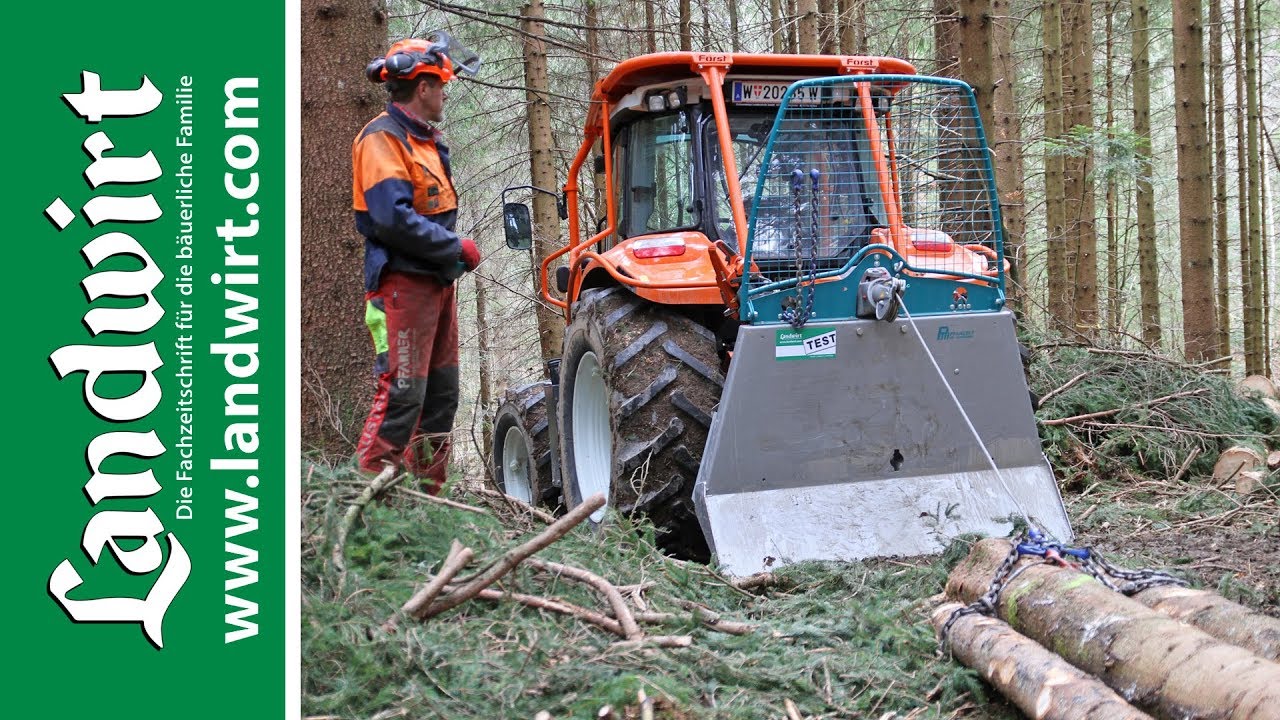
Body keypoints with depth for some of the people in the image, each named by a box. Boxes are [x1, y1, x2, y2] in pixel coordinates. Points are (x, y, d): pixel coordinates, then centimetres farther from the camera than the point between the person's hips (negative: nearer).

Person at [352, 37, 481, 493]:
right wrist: (458, 249, -17)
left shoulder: (427, 141, 18)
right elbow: (394, 219, -23)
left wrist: (454, 252, 3)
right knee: (401, 395, -12)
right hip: (404, 284, -10)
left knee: (441, 395, 13)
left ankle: (426, 494, 22)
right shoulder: (382, 138, -12)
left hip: (437, 281, 10)